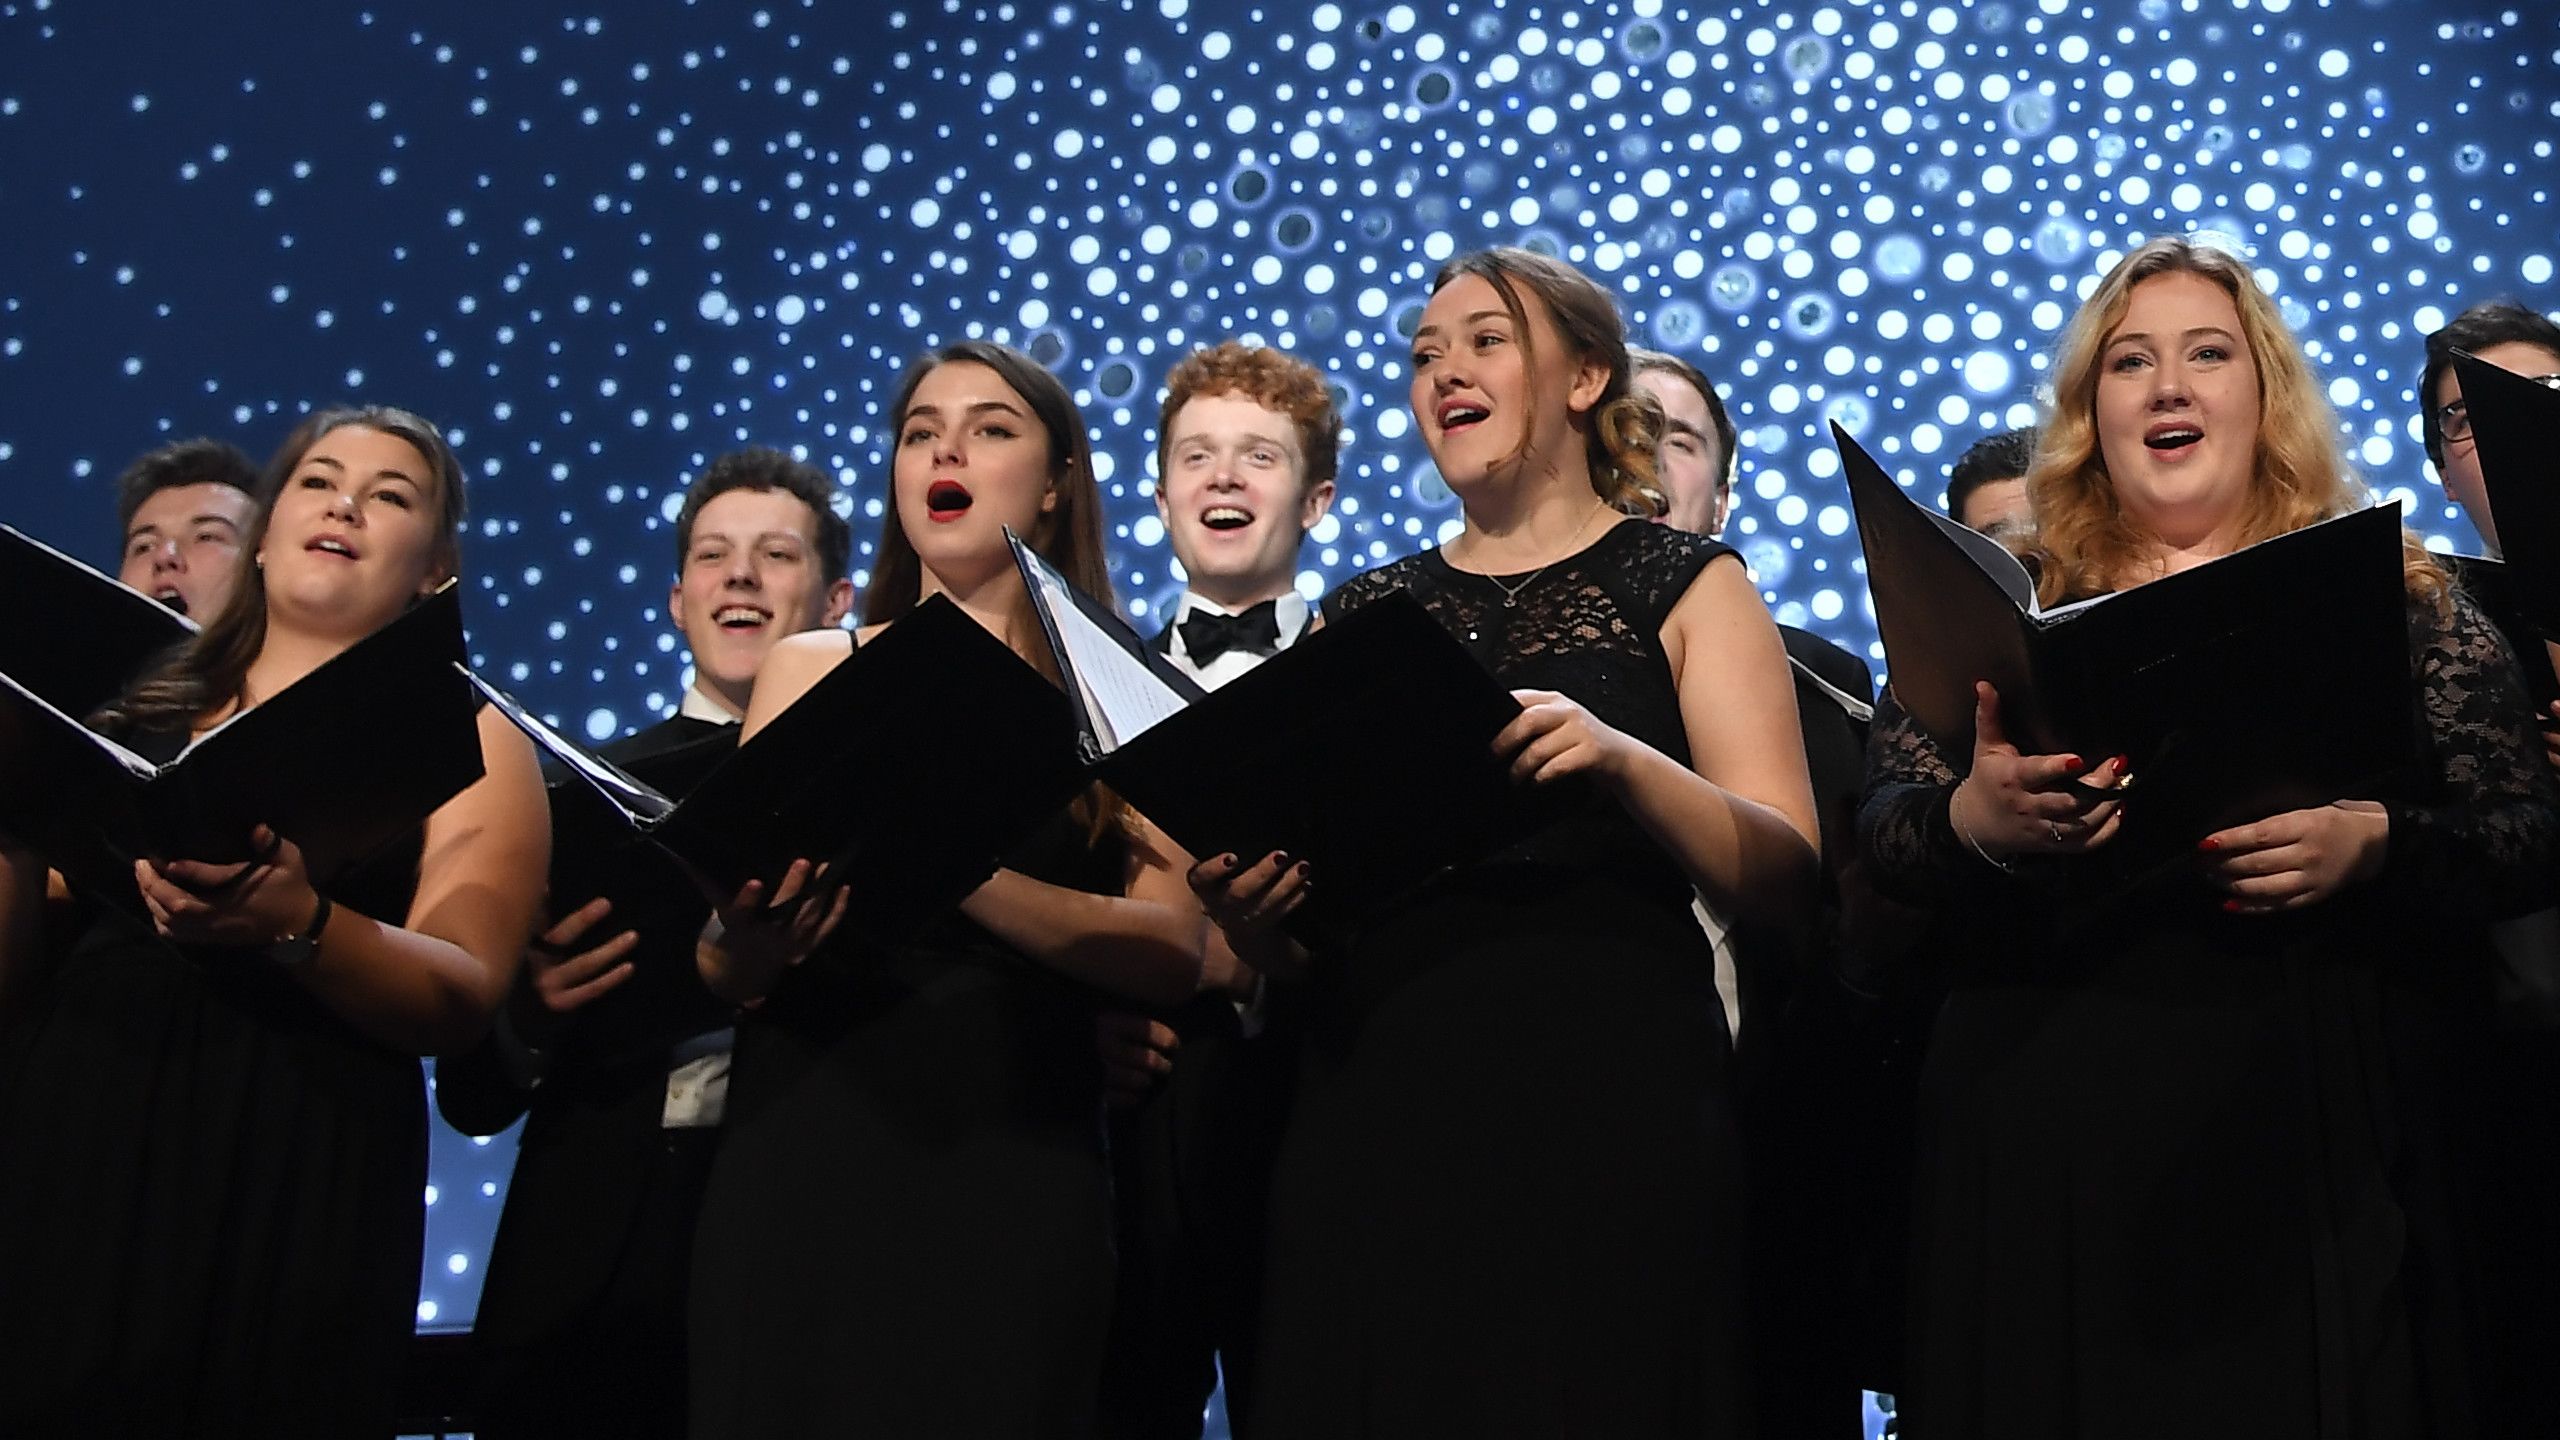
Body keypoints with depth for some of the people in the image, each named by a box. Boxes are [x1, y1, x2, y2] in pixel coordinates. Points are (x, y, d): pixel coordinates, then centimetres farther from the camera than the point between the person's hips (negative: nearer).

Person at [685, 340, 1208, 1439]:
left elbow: (1173, 949, -6)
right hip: (804, 1152, 2)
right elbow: (720, 966, 9)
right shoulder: (811, 670, 12)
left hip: (1013, 1163, -1)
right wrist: (749, 944, -14)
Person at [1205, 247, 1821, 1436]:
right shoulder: (1362, 616, 16)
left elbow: (1785, 880, -4)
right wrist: (1250, 909, -6)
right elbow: (1287, 943, 17)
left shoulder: (1684, 586, 7)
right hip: (1376, 1106, 3)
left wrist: (1624, 760, -19)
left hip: (1608, 1106, -3)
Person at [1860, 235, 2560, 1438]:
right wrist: (1975, 823, -21)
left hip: (2312, 1127, 0)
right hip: (2046, 1130, 0)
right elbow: (1882, 830, 1)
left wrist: (2369, 845, -17)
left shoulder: (2393, 600, 9)